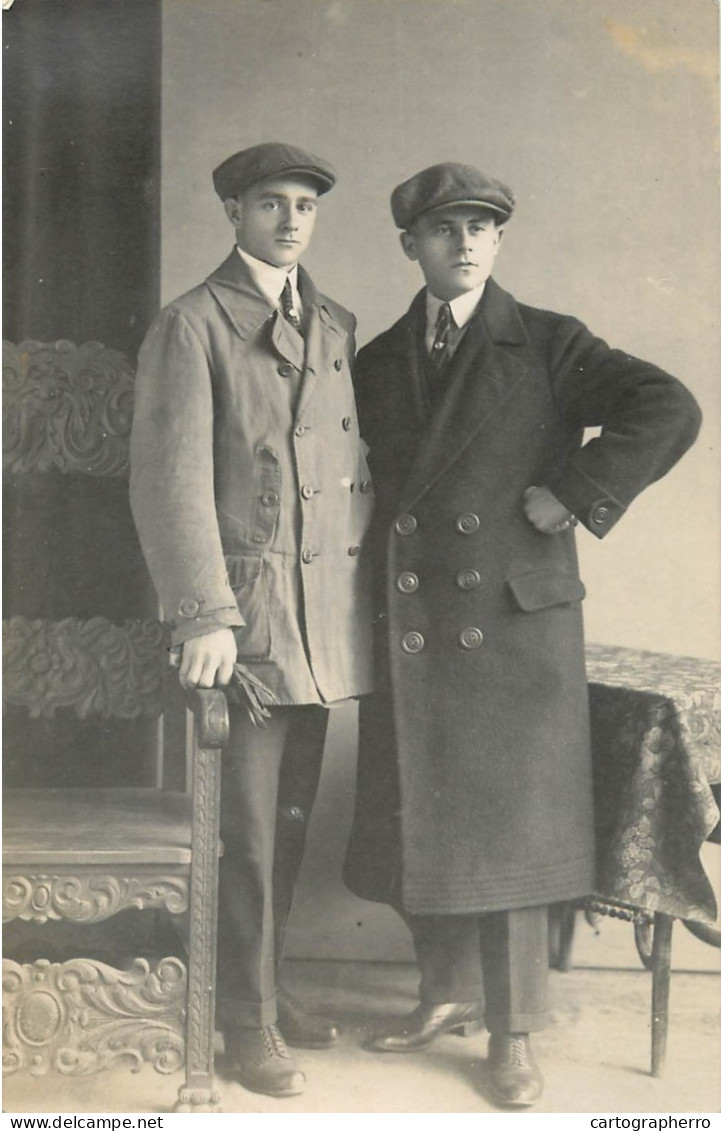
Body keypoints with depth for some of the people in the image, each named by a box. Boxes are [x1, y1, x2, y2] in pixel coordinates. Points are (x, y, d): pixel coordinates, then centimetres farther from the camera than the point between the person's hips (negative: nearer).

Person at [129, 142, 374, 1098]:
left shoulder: (336, 328, 16)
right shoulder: (193, 326, -4)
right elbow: (171, 480, -11)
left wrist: (362, 558, 9)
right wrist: (205, 614, -16)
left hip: (328, 613, 6)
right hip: (246, 607, -6)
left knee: (293, 816, 14)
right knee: (247, 825, 1)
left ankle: (268, 983, 30)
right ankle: (247, 1020, 16)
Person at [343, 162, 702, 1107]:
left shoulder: (548, 345, 0)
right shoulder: (377, 363, 12)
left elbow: (669, 411, -10)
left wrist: (572, 496, -13)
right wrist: (369, 590, 6)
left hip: (513, 621, -4)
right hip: (408, 629, 4)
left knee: (510, 825, 3)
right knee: (418, 822, 10)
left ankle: (514, 1033, 17)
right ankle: (447, 994, 31)